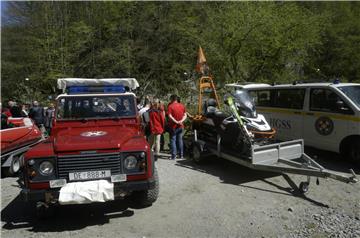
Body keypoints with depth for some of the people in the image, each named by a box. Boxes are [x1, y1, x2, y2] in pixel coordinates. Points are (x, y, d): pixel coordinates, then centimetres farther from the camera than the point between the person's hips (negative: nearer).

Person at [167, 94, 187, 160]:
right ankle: (181, 155, 18)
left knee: (173, 140, 2)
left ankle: (174, 155, 0)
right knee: (180, 140, 13)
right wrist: (181, 121, -10)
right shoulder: (182, 106, 6)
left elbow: (170, 116, -19)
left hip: (173, 126, -5)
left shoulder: (170, 106, -10)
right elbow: (185, 115, 3)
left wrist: (176, 122, -17)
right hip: (181, 126, 5)